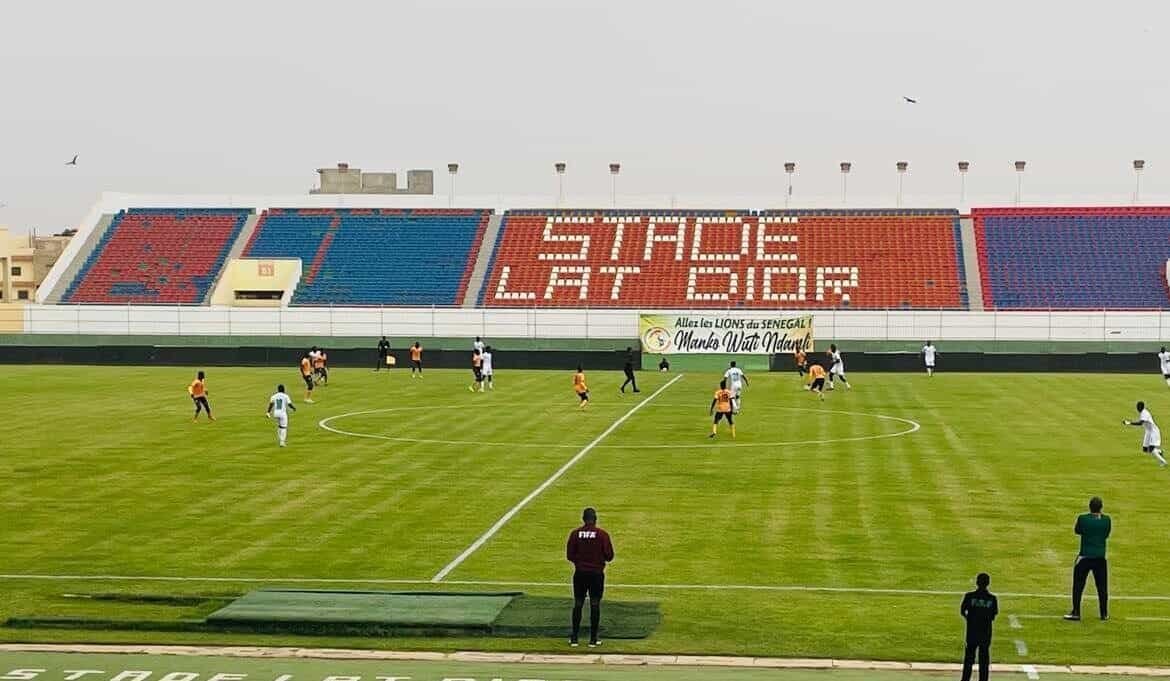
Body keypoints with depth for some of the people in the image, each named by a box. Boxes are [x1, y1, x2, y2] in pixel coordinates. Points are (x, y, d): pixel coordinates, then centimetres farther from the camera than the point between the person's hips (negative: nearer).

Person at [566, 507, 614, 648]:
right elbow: (609, 556, -7)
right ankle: (593, 639, 8)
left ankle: (574, 638, 11)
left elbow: (569, 555, -2)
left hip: (580, 573, 1)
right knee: (595, 605, 6)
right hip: (597, 574, -1)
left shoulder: (575, 534, -5)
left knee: (578, 605, 9)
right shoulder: (602, 534, -9)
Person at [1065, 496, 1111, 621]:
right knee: (1102, 587, 12)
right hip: (1100, 557, 2)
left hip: (1084, 556, -2)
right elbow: (1106, 535, 10)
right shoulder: (1107, 520, -4)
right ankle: (1104, 614, 19)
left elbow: (1077, 530, 6)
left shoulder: (1082, 518, -12)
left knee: (1078, 586, 5)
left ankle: (1076, 613, 3)